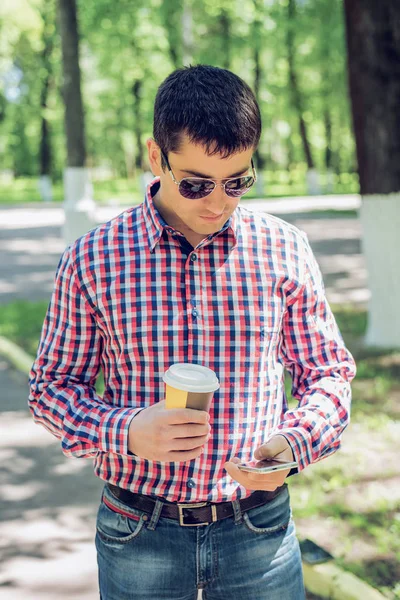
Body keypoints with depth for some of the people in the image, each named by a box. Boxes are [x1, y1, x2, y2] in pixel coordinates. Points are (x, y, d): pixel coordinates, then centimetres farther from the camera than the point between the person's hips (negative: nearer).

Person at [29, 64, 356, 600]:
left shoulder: (286, 251, -3)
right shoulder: (91, 260, -7)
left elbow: (329, 372, 5)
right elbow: (51, 387, 0)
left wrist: (295, 441, -15)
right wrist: (126, 433, -18)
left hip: (260, 531, 1)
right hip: (137, 532, -1)